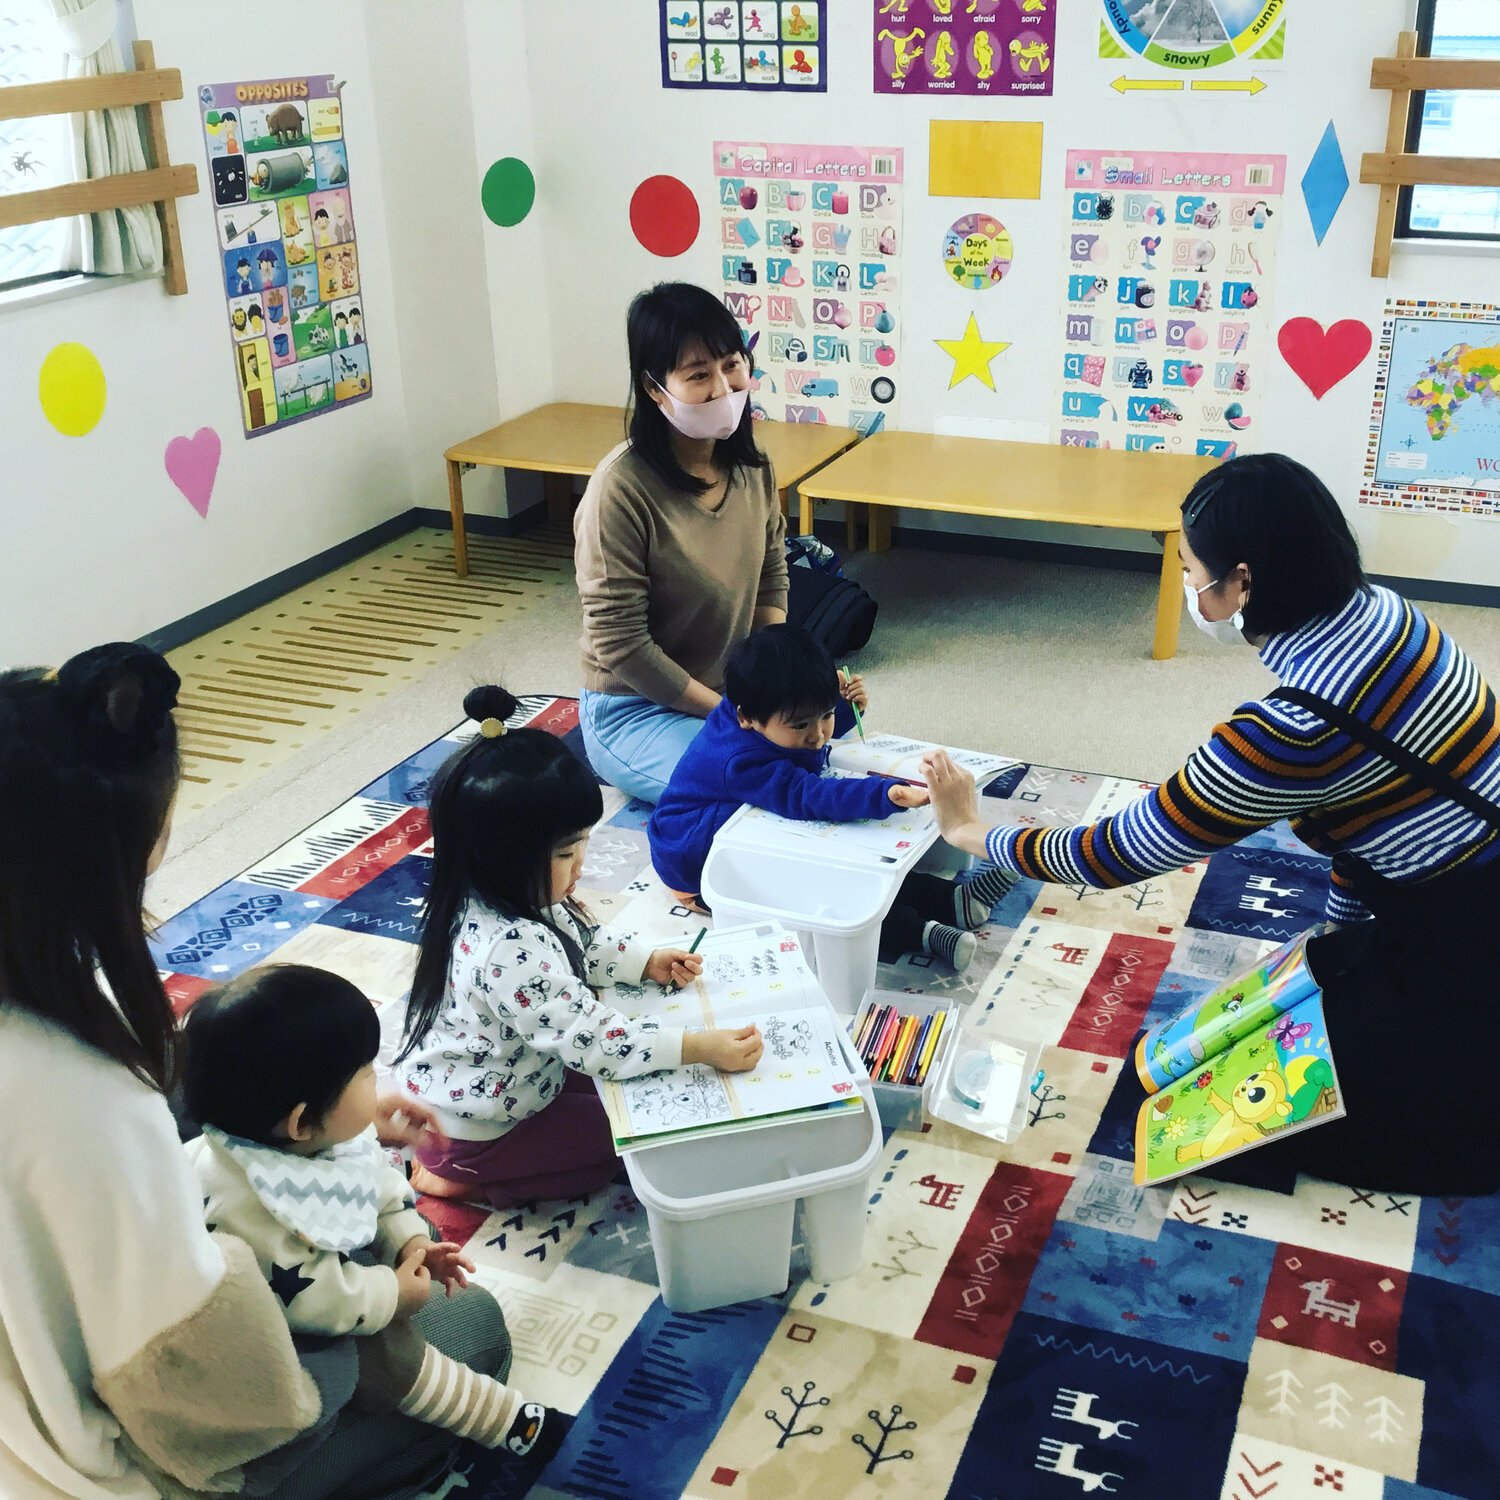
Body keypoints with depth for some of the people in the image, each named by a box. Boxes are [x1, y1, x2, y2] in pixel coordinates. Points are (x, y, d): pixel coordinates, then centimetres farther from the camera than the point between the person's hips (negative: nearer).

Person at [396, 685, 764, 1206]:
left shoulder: (505, 898, -9)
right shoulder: (514, 953, -37)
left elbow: (583, 943, 10)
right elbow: (594, 1040, -33)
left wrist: (647, 961, -1)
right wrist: (701, 1047, -32)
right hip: (473, 1131, -8)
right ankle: (469, 1178, 4)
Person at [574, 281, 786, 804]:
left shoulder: (752, 467, -2)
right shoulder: (621, 488, -23)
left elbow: (771, 581, 9)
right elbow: (620, 643, -21)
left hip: (733, 691, 7)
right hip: (636, 709, -7)